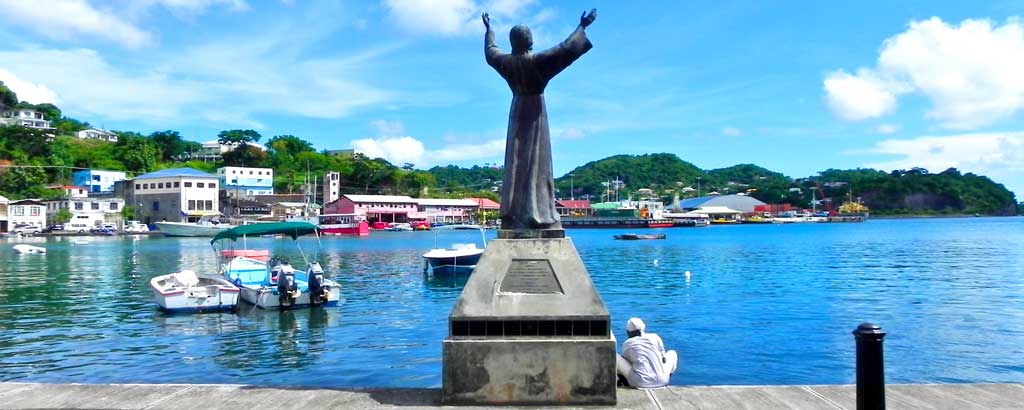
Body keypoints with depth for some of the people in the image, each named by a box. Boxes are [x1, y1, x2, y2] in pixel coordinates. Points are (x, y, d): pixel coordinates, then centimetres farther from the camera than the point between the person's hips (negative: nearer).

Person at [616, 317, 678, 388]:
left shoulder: (627, 344, 7)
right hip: (661, 381, 2)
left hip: (640, 382, -1)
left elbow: (626, 361, 22)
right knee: (672, 353, 27)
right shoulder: (655, 337, 9)